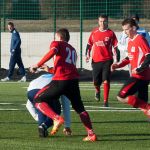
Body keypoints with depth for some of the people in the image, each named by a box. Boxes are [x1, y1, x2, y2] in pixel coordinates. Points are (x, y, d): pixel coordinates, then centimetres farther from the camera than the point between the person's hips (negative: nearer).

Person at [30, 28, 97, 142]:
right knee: (79, 108, 20)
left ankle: (56, 118, -17)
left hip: (61, 80, -6)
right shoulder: (72, 50, 30)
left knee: (38, 100, 5)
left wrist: (37, 65, -12)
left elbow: (52, 52, -11)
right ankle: (91, 134, 10)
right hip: (74, 79, 6)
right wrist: (51, 70, 48)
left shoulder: (57, 43, 12)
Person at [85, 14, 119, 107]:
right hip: (96, 60, 2)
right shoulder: (94, 32, 7)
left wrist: (117, 60, -4)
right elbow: (89, 44, 16)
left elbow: (115, 47, 2)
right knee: (96, 82, 8)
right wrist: (87, 54, 3)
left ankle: (106, 101, -7)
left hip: (107, 60, -2)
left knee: (106, 81, -11)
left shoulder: (111, 33, 0)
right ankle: (97, 91, 43)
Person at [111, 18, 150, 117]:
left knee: (121, 97, -12)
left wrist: (139, 69, -23)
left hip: (140, 75, -9)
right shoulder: (130, 41, 14)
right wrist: (119, 65, 11)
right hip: (136, 76, 9)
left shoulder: (140, 39, -14)